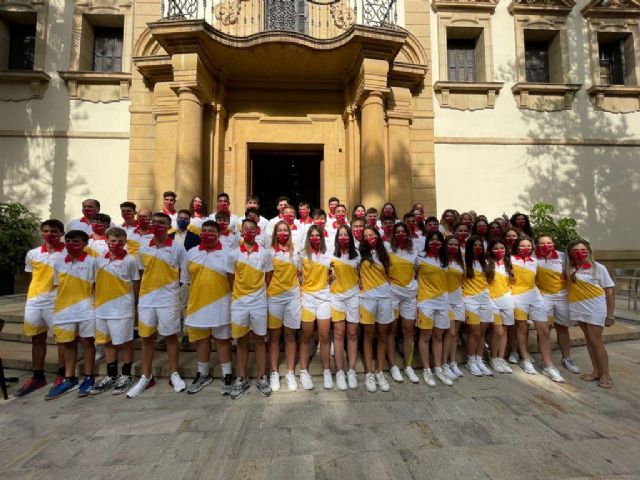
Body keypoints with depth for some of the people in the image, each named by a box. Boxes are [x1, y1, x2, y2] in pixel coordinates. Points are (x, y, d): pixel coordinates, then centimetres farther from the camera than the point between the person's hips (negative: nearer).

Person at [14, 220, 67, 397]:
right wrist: (32, 296, 11)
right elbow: (33, 277, 18)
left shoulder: (69, 253, -7)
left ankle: (62, 375, 15)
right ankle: (37, 377, 26)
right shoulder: (32, 254, 8)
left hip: (57, 301, -5)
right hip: (34, 301, 5)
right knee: (37, 338, 13)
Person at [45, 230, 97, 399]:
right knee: (68, 343, 13)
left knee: (87, 342, 4)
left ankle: (89, 378, 15)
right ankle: (69, 379, 25)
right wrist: (56, 308, 9)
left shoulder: (91, 261, -5)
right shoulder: (59, 262, 8)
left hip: (85, 309, -4)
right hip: (64, 309, 5)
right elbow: (59, 286, 13)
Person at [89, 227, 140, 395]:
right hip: (102, 309, 5)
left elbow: (136, 284, -3)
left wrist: (135, 304, -1)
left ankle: (126, 375, 20)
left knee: (125, 342, 5)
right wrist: (97, 300, 10)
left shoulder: (130, 260, -9)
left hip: (122, 309, -5)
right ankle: (111, 375, 30)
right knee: (108, 342, 15)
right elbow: (97, 281, 15)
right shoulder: (99, 259, 6)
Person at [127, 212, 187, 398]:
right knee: (146, 337, 11)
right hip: (146, 299, 4)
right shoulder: (143, 249, 8)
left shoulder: (177, 248, -4)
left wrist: (171, 285, -3)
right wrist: (145, 291, 7)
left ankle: (174, 374, 21)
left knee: (171, 336, 6)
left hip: (168, 299, -4)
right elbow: (141, 274, 15)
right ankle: (146, 377, 26)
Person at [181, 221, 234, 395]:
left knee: (222, 340, 7)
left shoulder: (227, 253, -4)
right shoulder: (191, 253, 6)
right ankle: (203, 374, 34)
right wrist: (187, 301, 9)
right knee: (201, 340, 16)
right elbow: (185, 280, 11)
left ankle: (227, 375, 21)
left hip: (220, 305, -3)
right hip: (197, 304, 4)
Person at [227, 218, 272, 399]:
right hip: (238, 302, 1)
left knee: (259, 340, 9)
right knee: (241, 341, 11)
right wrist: (237, 295, 5)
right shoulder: (233, 254, -1)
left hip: (259, 302, 0)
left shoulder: (264, 254, -2)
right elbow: (231, 280, 6)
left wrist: (261, 294, 2)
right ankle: (242, 379, 25)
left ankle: (261, 377, 23)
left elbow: (268, 279, 5)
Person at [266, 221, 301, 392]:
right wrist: (265, 294, -2)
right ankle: (274, 373, 19)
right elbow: (267, 275, 3)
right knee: (274, 335, 7)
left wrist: (302, 290, 5)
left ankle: (290, 373, 19)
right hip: (274, 296, -1)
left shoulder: (295, 251, 7)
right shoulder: (270, 251, 1)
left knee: (290, 335, 8)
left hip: (293, 296, 2)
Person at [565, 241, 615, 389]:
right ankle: (596, 371, 21)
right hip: (578, 308, 4)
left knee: (595, 340, -3)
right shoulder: (569, 268, 3)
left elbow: (609, 292, -4)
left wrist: (610, 315, -5)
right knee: (588, 339, 11)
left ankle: (605, 375, 11)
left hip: (596, 307, -4)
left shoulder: (598, 267, -5)